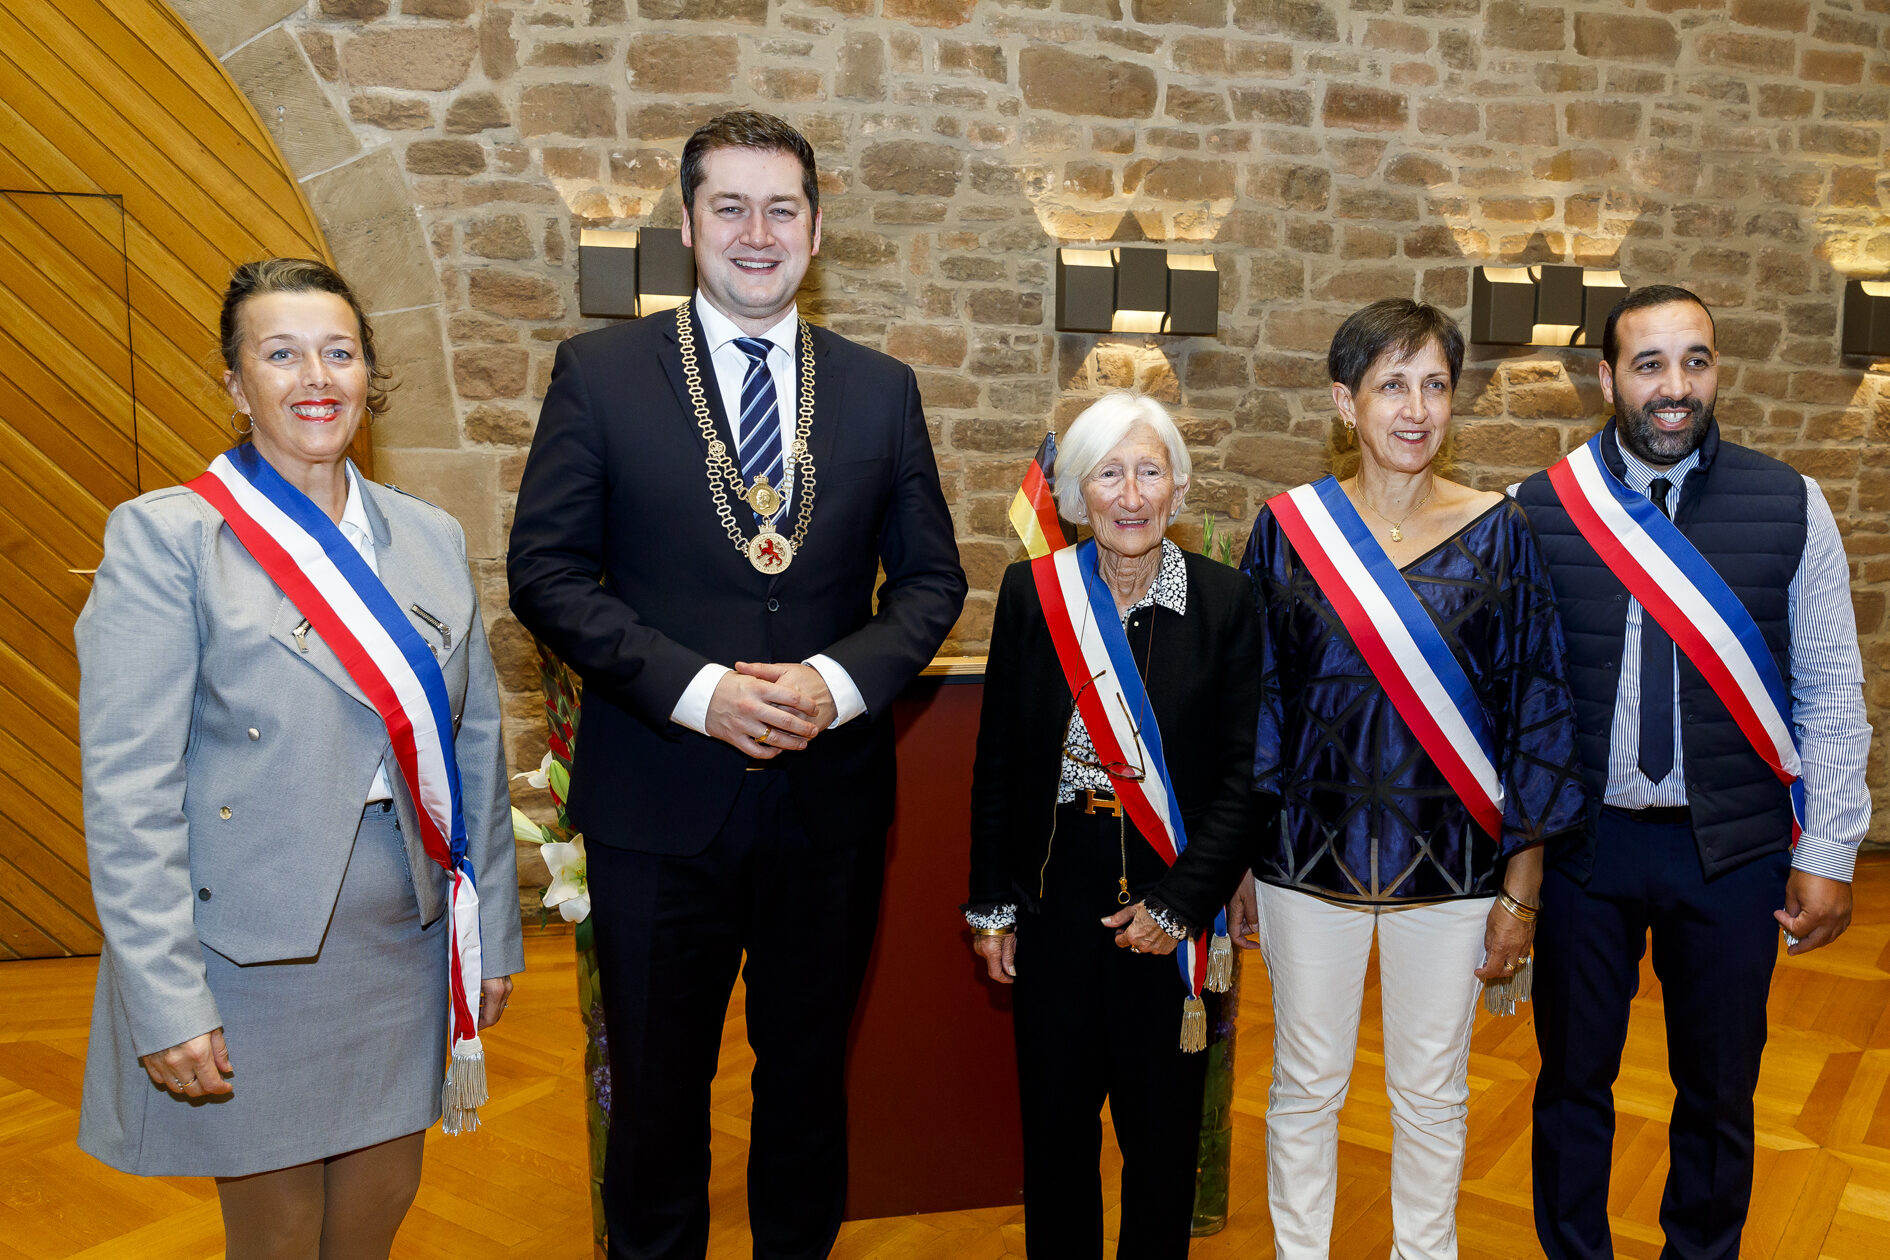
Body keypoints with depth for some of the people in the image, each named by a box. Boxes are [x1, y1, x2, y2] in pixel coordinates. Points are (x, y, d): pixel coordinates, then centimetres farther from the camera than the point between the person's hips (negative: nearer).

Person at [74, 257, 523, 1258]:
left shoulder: (431, 538, 6)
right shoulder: (163, 537, -8)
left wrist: (494, 932, 9)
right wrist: (166, 1004, -16)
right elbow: (127, 791, -13)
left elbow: (476, 745, 8)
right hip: (249, 948, -4)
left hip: (405, 938, 4)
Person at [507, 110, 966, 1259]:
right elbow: (546, 568, -6)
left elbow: (932, 576, 5)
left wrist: (840, 681, -13)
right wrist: (696, 688, -18)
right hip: (660, 801, -2)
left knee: (810, 1075, 19)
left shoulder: (883, 388, 5)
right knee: (657, 1087, 15)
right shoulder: (601, 372, -2)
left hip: (831, 796, 2)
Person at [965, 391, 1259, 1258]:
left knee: (1163, 1123, 12)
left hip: (1171, 905, -1)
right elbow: (997, 762, 3)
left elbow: (1244, 772, -4)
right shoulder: (1032, 592, -1)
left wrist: (1179, 903, -10)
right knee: (1054, 1117, 13)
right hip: (1056, 898, 1)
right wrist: (991, 904, 4)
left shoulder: (1224, 601, -5)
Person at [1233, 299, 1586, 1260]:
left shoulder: (1497, 533, -4)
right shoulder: (1287, 528, -3)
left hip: (1449, 856, 0)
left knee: (1432, 1091, 15)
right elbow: (1250, 700, 2)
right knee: (1306, 1083, 13)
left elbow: (1534, 709, -2)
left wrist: (1521, 891, -3)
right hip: (1312, 848, 0)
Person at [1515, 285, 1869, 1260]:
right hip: (1580, 842, 0)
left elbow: (1832, 693, 1)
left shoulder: (1791, 506, -3)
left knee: (1719, 1090, 16)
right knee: (1573, 1079, 15)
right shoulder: (1540, 510, -5)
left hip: (1735, 850, 1)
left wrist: (1828, 852, -1)